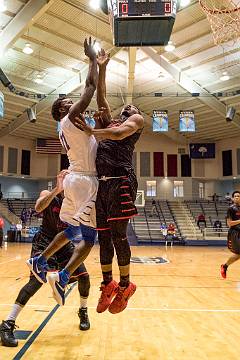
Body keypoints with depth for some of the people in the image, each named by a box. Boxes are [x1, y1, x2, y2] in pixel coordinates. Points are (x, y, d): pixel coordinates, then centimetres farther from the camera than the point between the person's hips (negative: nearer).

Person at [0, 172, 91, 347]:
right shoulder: (48, 194, -10)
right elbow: (38, 208, -32)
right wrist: (57, 190, -41)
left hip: (65, 243, 5)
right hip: (45, 242, -4)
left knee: (84, 276, -1)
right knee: (37, 280, -21)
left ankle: (83, 312, 26)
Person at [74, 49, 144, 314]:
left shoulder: (137, 119, 12)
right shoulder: (109, 122, 30)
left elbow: (118, 133, -7)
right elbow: (100, 98, 27)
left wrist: (90, 131, -10)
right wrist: (102, 68, 24)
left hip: (121, 180, -6)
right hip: (100, 182, 6)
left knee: (118, 235, -5)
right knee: (103, 236, 7)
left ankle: (125, 286, 10)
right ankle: (107, 284, 19)